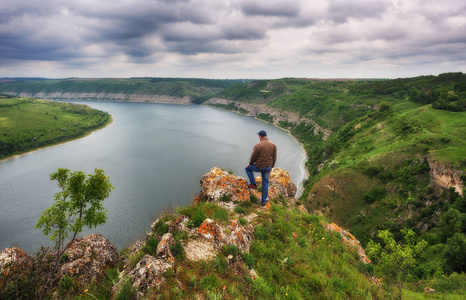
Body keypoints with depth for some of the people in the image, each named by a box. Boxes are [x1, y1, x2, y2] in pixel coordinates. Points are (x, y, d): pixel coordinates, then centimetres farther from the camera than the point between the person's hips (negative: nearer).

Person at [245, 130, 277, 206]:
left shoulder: (258, 145, -17)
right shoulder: (273, 145, 0)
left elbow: (253, 157, -10)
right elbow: (274, 158, 7)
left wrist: (250, 164, 9)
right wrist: (271, 166, 20)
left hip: (259, 166, -5)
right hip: (268, 167, 5)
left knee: (248, 168, 24)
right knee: (265, 184, 15)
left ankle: (253, 184, 19)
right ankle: (263, 201, 22)